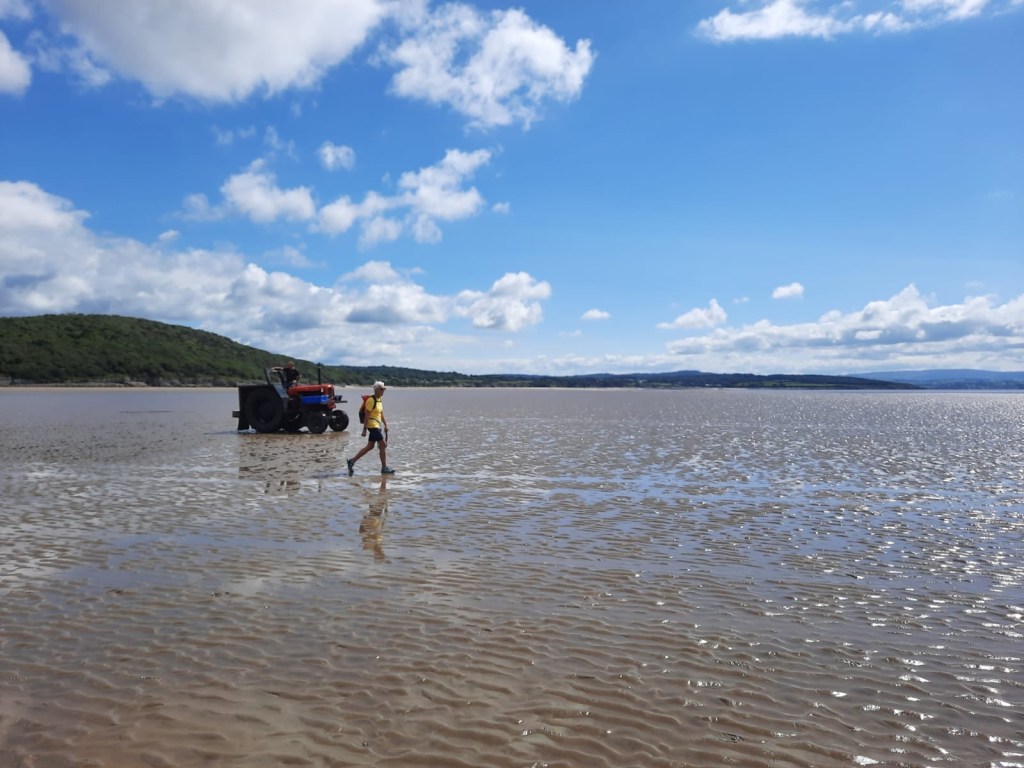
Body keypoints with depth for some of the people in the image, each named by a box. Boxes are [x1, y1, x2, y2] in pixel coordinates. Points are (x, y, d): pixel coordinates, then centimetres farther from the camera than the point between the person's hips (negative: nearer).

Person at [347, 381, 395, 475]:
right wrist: (364, 429, -18)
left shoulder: (380, 399, 12)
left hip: (377, 425, 10)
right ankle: (384, 468, 1)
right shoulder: (371, 400, -15)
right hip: (372, 425, -10)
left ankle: (352, 461, 21)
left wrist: (385, 425, 17)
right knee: (383, 445, -7)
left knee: (369, 447, 13)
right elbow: (367, 415, -17)